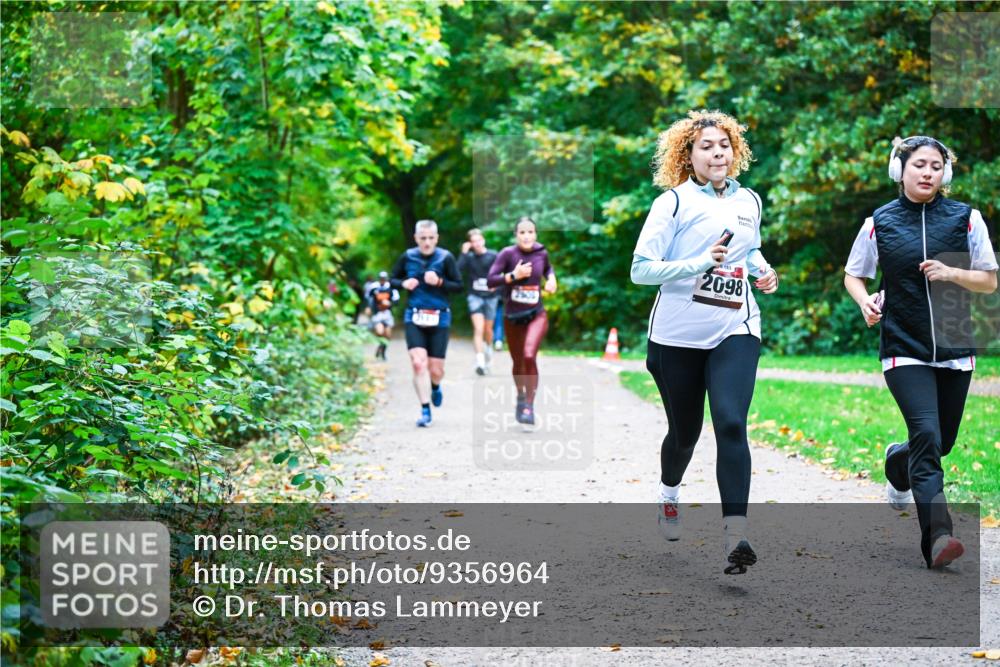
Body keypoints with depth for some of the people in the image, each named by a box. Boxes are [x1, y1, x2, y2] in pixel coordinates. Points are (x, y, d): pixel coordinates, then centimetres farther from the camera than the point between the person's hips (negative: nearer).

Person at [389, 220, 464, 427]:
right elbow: (392, 279, 13)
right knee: (418, 363, -14)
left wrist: (439, 282, -19)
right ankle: (425, 410, -6)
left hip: (439, 318, -1)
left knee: (436, 370, 3)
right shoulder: (407, 258, 1)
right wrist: (403, 283, -8)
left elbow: (459, 286, -3)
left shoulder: (446, 258, -6)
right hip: (414, 318, 1)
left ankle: (435, 387, 40)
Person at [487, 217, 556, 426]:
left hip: (536, 315, 0)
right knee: (518, 363, 14)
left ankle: (529, 406, -15)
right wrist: (513, 275, -24)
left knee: (529, 355, -23)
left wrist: (551, 279, 2)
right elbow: (490, 281, -15)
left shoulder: (541, 252, -1)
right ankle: (521, 396, 44)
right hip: (512, 317, 0)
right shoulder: (508, 254, -10)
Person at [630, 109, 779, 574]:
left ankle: (736, 536, -22)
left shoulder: (749, 200, 9)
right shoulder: (673, 202, -6)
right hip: (678, 335, -2)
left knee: (731, 424, -17)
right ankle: (668, 496, 45)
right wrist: (700, 263, -23)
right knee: (684, 432, 12)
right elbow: (641, 270, -12)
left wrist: (762, 270, 8)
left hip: (734, 330, 2)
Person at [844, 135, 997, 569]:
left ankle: (898, 462, 48)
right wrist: (865, 301, -8)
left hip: (954, 349, 3)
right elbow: (853, 275, 13)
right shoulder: (880, 223, 1)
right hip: (905, 350, -3)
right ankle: (937, 538, -24)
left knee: (942, 442, 13)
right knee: (927, 434, -19)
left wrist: (950, 273, -14)